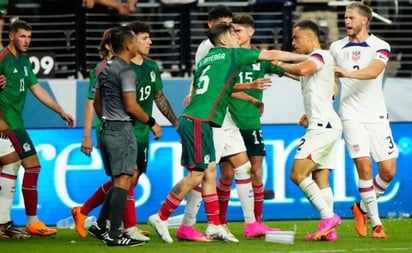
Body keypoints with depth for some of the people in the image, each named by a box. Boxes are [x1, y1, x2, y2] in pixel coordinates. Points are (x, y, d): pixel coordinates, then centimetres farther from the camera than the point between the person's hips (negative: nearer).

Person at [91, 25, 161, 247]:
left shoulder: (106, 69, 14)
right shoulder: (126, 71, -14)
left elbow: (97, 102, 21)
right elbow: (131, 106, -18)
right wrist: (151, 123, -7)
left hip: (107, 129, 9)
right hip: (122, 129, -9)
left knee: (118, 181, 17)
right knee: (122, 181, -8)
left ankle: (100, 226, 16)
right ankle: (114, 235, -11)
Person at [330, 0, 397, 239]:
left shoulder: (380, 47, -3)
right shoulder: (337, 47, 6)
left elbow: (373, 71, -24)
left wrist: (346, 73, -39)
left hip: (376, 115, 0)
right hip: (352, 115, 0)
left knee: (388, 170, -4)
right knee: (364, 165, -13)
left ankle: (363, 208, 21)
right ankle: (375, 221, -4)